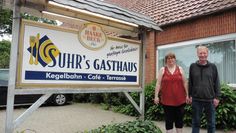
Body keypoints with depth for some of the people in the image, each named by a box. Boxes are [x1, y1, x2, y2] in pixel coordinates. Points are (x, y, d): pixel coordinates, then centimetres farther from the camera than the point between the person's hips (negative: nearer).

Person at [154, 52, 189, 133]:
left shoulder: (180, 69, 6)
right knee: (169, 119, 7)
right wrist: (156, 96, -5)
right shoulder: (162, 70, 2)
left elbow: (184, 83, 9)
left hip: (180, 99, 1)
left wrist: (187, 95, 6)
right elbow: (158, 84, 0)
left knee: (179, 118, 11)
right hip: (167, 100, -1)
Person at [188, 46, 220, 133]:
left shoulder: (213, 67, 1)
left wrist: (216, 97, -2)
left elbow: (216, 83, 2)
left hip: (210, 99, 0)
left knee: (211, 123, 12)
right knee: (196, 122, 11)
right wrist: (190, 95, 3)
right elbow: (190, 82, 5)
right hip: (196, 99, 0)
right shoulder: (193, 66, 2)